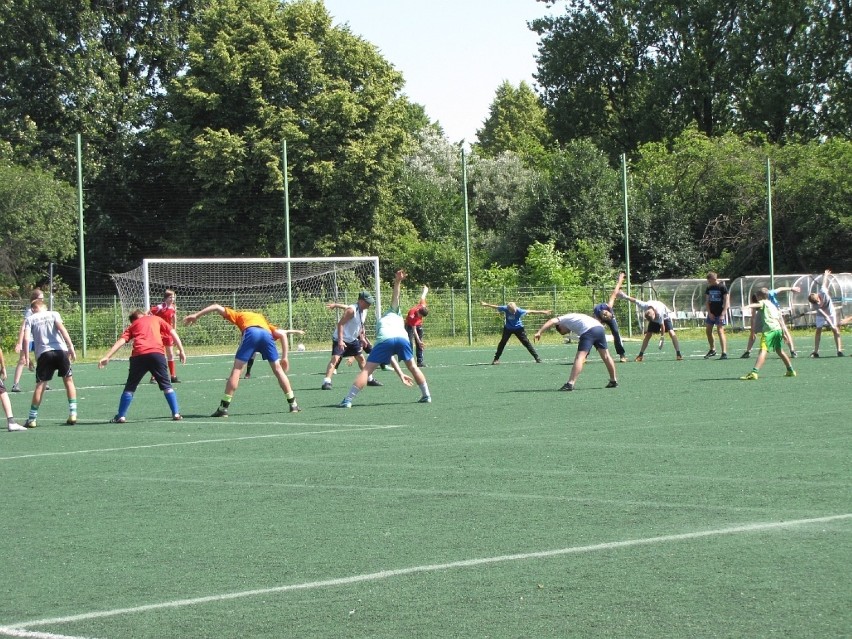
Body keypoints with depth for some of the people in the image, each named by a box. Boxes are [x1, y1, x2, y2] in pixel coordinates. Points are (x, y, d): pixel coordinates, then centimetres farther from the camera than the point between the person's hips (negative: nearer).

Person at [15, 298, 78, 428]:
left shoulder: (30, 319, 12)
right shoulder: (53, 314, 12)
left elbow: (25, 338, 1)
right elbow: (61, 328, -4)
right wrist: (71, 347, -9)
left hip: (43, 353, 0)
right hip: (60, 350, 0)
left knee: (40, 385, 2)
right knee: (68, 380, 14)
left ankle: (32, 418, 1)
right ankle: (73, 414, 7)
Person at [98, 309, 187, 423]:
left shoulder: (133, 325, 26)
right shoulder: (156, 319, 27)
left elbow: (121, 341, 12)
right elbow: (173, 333, 16)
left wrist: (107, 357, 4)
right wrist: (181, 351, 16)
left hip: (139, 355, 0)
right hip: (157, 353, 0)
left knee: (130, 387, 13)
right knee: (166, 385, 14)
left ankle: (121, 416, 8)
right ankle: (176, 413, 7)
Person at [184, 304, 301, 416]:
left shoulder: (239, 315, 37)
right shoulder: (262, 319, 41)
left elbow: (217, 307, 27)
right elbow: (282, 334, 26)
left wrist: (196, 315, 26)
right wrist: (284, 357, 24)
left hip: (250, 332, -3)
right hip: (267, 334, 3)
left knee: (236, 370, 1)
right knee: (278, 369, 16)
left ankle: (223, 408, -2)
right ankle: (293, 404, 19)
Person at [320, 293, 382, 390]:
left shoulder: (364, 311, 3)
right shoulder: (352, 310, -24)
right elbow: (340, 324, -27)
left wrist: (362, 338, 21)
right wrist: (340, 341, -33)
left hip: (352, 339, 9)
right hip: (340, 339, -9)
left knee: (361, 358, 17)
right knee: (335, 358, -22)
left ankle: (369, 379, 32)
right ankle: (326, 382, -28)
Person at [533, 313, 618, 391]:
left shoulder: (564, 319, 19)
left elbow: (552, 321, 2)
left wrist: (539, 332, -6)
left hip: (588, 331, -8)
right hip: (600, 327, 8)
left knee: (579, 357, -13)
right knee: (605, 355, 21)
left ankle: (570, 383, -23)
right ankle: (613, 381, 33)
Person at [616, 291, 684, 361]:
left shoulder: (659, 313, -44)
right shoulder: (644, 306, -36)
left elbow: (662, 325, -32)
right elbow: (634, 300, -20)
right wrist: (625, 297, -10)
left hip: (665, 317, -4)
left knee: (671, 332, -20)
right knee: (648, 334, -6)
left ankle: (678, 354, -19)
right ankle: (641, 354, 0)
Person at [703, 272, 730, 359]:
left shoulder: (722, 287, -10)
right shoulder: (709, 288, 7)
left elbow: (726, 301, -12)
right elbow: (707, 301, 11)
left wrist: (723, 314, -18)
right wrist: (709, 313, -1)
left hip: (720, 313, -7)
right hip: (711, 313, 7)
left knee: (720, 331, -13)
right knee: (708, 331, 10)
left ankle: (724, 353, -14)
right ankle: (712, 350, 27)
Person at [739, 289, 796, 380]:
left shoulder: (763, 302, 7)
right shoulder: (773, 305, 29)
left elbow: (757, 304, -18)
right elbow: (779, 319, 32)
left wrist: (748, 306, -36)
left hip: (769, 329, -8)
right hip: (778, 328, 8)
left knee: (763, 351, -20)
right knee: (780, 351, 27)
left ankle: (754, 373, -33)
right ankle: (790, 370, 37)